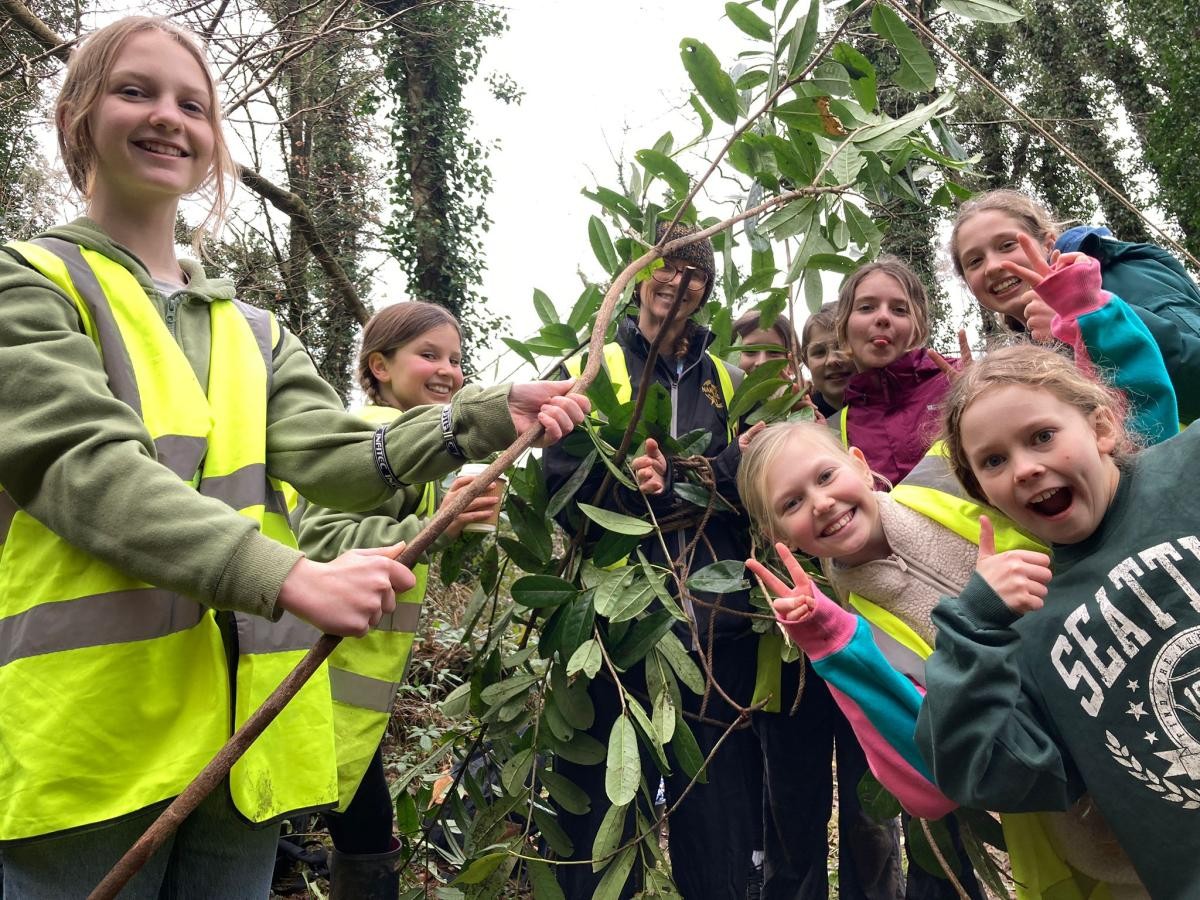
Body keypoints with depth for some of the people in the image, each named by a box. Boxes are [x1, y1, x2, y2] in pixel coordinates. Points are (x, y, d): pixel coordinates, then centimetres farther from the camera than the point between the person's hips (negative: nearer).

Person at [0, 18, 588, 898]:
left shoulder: (253, 333, 17)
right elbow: (92, 470, -16)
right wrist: (291, 577, -29)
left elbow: (337, 456, 1)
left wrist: (488, 415, -16)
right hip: (91, 735, -4)